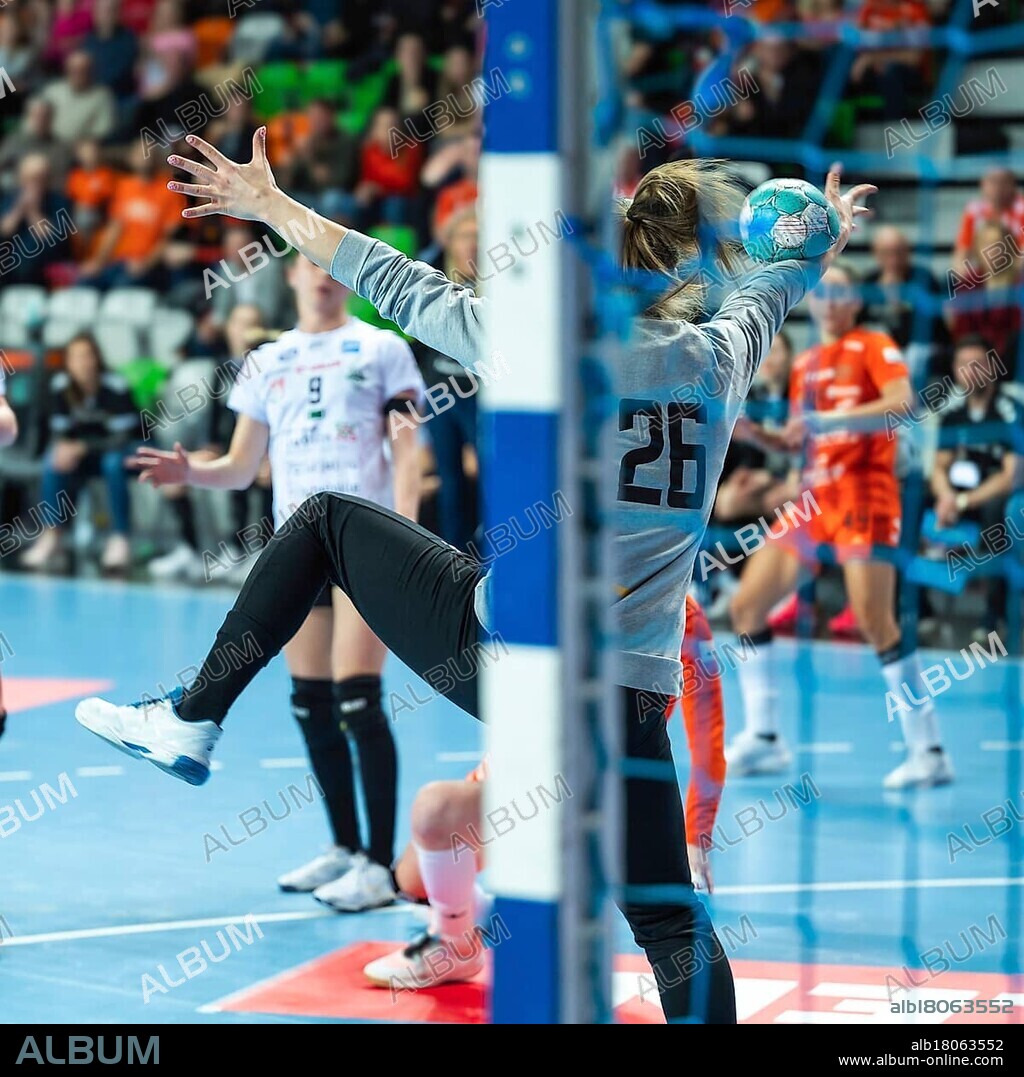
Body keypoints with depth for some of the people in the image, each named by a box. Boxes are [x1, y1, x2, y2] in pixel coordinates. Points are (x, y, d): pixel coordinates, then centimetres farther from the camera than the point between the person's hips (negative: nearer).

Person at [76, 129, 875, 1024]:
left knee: (327, 520, 20)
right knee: (671, 924, 10)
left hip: (500, 648, -2)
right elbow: (774, 287, 28)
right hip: (629, 689, 2)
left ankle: (190, 724, 21)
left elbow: (403, 287, 4)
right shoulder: (724, 356, 5)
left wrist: (270, 204, 15)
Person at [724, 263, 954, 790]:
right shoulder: (805, 363, 17)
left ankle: (929, 751, -7)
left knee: (875, 623, -15)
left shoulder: (873, 347, -2)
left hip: (864, 493, -7)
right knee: (746, 605, 3)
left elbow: (903, 402, -20)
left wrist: (828, 419, -27)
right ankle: (763, 738, 13)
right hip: (813, 496, 7)